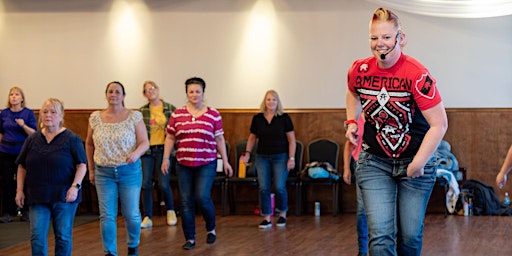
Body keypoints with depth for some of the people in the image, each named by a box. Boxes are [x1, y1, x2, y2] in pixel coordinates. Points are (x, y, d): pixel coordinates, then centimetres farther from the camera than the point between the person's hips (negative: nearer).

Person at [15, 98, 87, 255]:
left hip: (63, 196, -3)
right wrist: (20, 190, 6)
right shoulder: (32, 139, 9)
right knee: (37, 236, -4)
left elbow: (81, 166, -4)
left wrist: (75, 186, -16)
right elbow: (22, 167, 13)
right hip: (38, 196, 3)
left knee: (63, 236, 3)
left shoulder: (72, 139, -2)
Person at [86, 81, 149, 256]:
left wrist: (136, 153, -26)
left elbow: (144, 142, -5)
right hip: (104, 173, 2)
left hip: (129, 171, -2)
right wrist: (91, 170, 12)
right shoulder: (95, 118, 4)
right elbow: (89, 145, 13)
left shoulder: (134, 117, -3)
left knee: (131, 214, 4)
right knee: (106, 216, 0)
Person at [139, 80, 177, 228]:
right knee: (146, 184, -2)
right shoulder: (141, 112, 6)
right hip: (146, 150, 2)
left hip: (163, 150, -2)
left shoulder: (170, 109, 4)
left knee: (164, 184, -5)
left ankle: (170, 211, 22)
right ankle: (147, 218, 7)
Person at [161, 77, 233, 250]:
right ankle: (190, 239, 13)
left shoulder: (213, 114, 1)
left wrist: (225, 161, 4)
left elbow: (219, 139, 5)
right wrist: (166, 159, 3)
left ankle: (211, 228, 14)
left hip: (207, 163, -2)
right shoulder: (177, 114, 5)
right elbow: (170, 138, 9)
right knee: (186, 202, 3)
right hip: (183, 164, 2)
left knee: (202, 197, -13)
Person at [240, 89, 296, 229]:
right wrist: (247, 153, 4)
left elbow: (291, 139, -2)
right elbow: (252, 137, 14)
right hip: (262, 157, 2)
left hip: (280, 157, -2)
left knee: (279, 187, -6)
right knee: (263, 188, -2)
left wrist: (291, 158, -8)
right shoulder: (257, 118, 4)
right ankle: (267, 218, 7)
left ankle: (282, 214, 17)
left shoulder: (284, 118, -3)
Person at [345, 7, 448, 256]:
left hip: (416, 161, -2)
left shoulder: (416, 74, -20)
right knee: (380, 235, -11)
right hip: (374, 162, 2)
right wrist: (351, 121, 9)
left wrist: (418, 163, -21)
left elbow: (439, 124, -19)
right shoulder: (359, 70, -7)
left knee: (410, 236, 6)